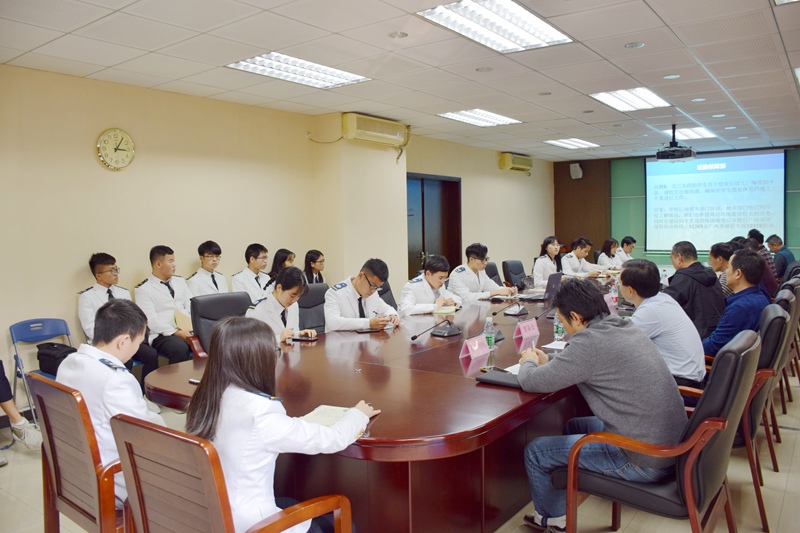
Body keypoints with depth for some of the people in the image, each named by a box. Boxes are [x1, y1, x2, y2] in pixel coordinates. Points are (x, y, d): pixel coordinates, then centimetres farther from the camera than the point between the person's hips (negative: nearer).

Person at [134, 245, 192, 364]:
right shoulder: (143, 289, 2)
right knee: (180, 349, -36)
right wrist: (176, 332, -18)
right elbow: (151, 320, -8)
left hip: (188, 330, 5)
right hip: (163, 335, -5)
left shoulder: (180, 281, 20)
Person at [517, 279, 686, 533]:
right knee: (575, 425, 27)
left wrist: (528, 362, 6)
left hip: (645, 461, -9)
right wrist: (547, 363, 12)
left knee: (535, 452, 4)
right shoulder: (626, 328, 4)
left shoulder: (590, 341, -22)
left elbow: (532, 382, -15)